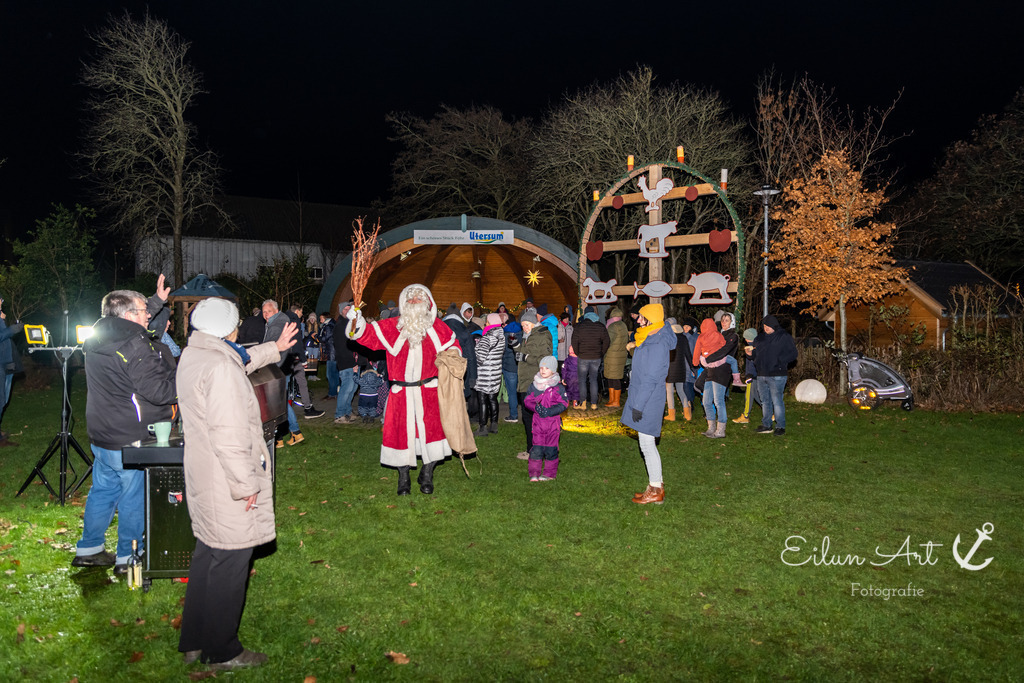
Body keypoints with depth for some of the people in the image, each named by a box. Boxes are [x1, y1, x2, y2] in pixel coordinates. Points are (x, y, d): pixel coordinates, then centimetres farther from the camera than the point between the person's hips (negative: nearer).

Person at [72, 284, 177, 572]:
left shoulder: (98, 339, 5)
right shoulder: (136, 347, -22)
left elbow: (133, 328, 25)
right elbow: (159, 392, -23)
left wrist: (158, 300, 29)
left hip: (100, 435, 8)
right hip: (131, 439, -8)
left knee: (103, 490, 20)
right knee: (134, 497, 6)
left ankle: (88, 550, 32)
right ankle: (128, 557, 17)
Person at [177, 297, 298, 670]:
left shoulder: (192, 356, 8)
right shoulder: (220, 368, -23)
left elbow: (241, 359, 30)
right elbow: (228, 433, -26)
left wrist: (274, 349, 35)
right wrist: (245, 483, -20)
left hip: (204, 481, 11)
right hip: (228, 487, -10)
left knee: (208, 556, 22)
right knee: (229, 565, 3)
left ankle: (194, 642, 35)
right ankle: (222, 652, 18)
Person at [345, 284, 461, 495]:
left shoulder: (437, 328, 5)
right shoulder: (392, 327, 2)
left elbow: (452, 346, 17)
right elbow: (369, 334, -6)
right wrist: (356, 323, -26)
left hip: (429, 391, 0)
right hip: (401, 392, 0)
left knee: (431, 429, -1)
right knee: (401, 432, 3)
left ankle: (427, 476, 22)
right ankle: (403, 479, 23)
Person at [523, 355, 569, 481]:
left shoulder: (558, 387, -4)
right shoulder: (534, 385, 4)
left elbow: (564, 404, -4)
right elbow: (527, 400, 6)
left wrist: (550, 411, -17)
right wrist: (535, 407, -14)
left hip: (553, 420, -2)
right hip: (538, 420, 2)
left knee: (551, 448, 5)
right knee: (537, 446, 2)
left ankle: (550, 473, 17)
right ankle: (534, 473, 10)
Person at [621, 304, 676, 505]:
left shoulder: (657, 345, -21)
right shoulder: (648, 340, 11)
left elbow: (651, 379, -22)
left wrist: (638, 406, -21)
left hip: (648, 402, -10)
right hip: (642, 400, 10)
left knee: (647, 444, -2)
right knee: (647, 444, 16)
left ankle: (656, 491, 7)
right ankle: (657, 483, 26)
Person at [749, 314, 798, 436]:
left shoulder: (784, 337, -3)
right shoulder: (760, 338, 14)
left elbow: (793, 354, -7)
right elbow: (756, 353, 23)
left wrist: (779, 360, -18)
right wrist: (750, 353, 0)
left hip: (776, 376, -6)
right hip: (761, 375, 6)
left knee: (777, 401, -6)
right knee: (765, 401, 12)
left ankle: (780, 427, 3)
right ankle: (766, 425, 21)